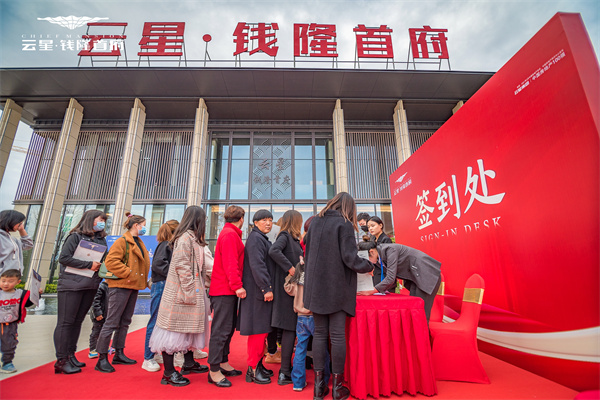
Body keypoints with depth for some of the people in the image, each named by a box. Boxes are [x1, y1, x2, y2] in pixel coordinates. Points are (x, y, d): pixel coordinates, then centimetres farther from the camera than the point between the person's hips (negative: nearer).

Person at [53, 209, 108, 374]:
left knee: (78, 321, 11)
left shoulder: (101, 239, 13)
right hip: (71, 285, -6)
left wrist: (100, 267, -1)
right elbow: (64, 258, -12)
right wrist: (89, 265, -15)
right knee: (65, 322, 1)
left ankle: (70, 356, 20)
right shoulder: (76, 236, -5)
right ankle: (61, 360, 8)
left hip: (91, 286, 6)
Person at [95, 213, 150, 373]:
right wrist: (128, 273, -20)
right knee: (112, 322, -3)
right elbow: (111, 261, -20)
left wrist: (142, 280, 11)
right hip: (120, 286, -9)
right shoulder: (122, 241, -11)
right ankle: (102, 358, 7)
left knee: (125, 322, 15)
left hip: (133, 286, 9)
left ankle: (119, 354, 25)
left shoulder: (139, 243, 17)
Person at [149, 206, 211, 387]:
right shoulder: (185, 238, -15)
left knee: (189, 327, 18)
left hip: (193, 290, 10)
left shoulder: (194, 238, 16)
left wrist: (209, 282, 19)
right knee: (176, 328, 0)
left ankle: (189, 363, 32)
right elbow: (181, 265, -21)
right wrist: (190, 290, -21)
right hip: (181, 292, -10)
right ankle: (168, 373, 12)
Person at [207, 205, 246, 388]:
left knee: (228, 328, 16)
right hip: (224, 290, -10)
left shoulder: (230, 234, 17)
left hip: (228, 290, 10)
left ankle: (223, 364, 28)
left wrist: (236, 285, 20)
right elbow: (230, 263, -22)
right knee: (221, 330, -3)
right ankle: (214, 371, 6)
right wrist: (237, 285, -23)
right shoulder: (230, 234, -14)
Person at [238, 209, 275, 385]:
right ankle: (252, 369, 9)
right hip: (257, 291, -10)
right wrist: (267, 288, -22)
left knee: (262, 330, 15)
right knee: (258, 329, -3)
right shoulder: (255, 238, -13)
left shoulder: (262, 239, 19)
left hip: (262, 290, 10)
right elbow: (257, 265, -22)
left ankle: (258, 364, 27)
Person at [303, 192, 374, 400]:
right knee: (337, 335, 5)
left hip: (316, 286, 5)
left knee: (320, 333, 12)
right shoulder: (344, 224, -10)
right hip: (337, 288, -4)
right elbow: (350, 258, -14)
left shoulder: (315, 221, 7)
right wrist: (368, 266, 3)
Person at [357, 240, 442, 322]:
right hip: (416, 276, 9)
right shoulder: (381, 255, 3)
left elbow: (391, 278, -29)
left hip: (427, 274, -9)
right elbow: (391, 279, 11)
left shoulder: (389, 249, -24)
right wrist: (378, 289, -1)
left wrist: (372, 291, -23)